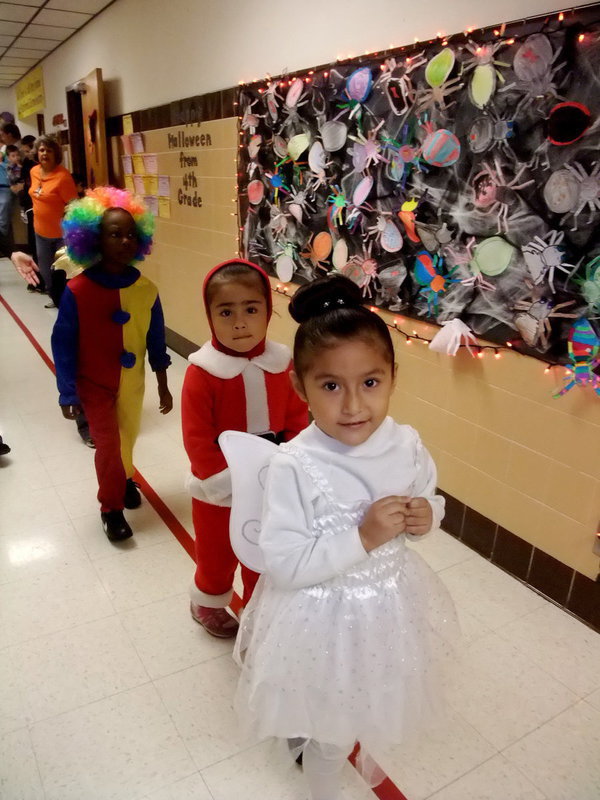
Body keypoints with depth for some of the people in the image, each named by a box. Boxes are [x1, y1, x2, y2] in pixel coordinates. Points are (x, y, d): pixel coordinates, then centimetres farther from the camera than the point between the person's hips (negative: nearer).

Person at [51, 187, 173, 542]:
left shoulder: (146, 289, -11)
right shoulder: (77, 291, -20)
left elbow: (156, 340, -1)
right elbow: (63, 344, -13)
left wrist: (163, 386, 5)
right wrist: (68, 393, -12)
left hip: (132, 383, 3)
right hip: (94, 384, -3)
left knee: (128, 438, 19)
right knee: (108, 444, 1)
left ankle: (123, 479, 49)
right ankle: (111, 507, 24)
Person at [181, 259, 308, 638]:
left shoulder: (282, 363, -10)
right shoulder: (203, 372, -21)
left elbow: (297, 421, -2)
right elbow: (197, 441, -21)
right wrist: (235, 484, -21)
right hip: (219, 491, -3)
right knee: (217, 557, 20)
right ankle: (208, 605, 51)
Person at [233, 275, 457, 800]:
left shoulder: (407, 445, -14)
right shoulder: (293, 467, -30)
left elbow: (433, 500, 5)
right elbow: (283, 563, -27)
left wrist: (426, 515, -18)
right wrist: (363, 537, -32)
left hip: (391, 605, 5)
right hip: (325, 619, -5)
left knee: (372, 705, 33)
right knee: (332, 732, 21)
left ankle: (313, 736, 67)